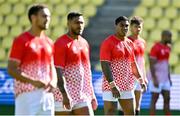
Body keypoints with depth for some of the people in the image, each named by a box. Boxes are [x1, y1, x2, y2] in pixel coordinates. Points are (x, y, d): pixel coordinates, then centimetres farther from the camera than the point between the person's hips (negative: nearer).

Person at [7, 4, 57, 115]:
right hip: (27, 94, -6)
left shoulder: (49, 42, 15)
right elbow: (11, 70, -10)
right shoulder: (21, 41, -5)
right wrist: (33, 82, -22)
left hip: (46, 94, 6)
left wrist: (53, 82, -1)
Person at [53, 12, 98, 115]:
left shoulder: (84, 43, 13)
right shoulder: (61, 44, -10)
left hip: (83, 96, 6)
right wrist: (65, 95, -26)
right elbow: (58, 72, -17)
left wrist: (92, 95, 16)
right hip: (65, 97, -6)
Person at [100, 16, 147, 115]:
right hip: (111, 86, -8)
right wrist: (112, 85, -24)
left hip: (127, 86, 8)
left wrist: (141, 80, 13)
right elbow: (105, 66, -17)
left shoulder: (129, 43, 14)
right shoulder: (108, 43, -10)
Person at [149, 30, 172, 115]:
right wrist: (154, 79, -22)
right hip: (156, 79, -8)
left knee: (167, 99, 8)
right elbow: (151, 64, -18)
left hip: (165, 79, 9)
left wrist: (169, 78, 17)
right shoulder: (155, 48, -16)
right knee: (154, 100, -4)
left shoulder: (167, 48, 12)